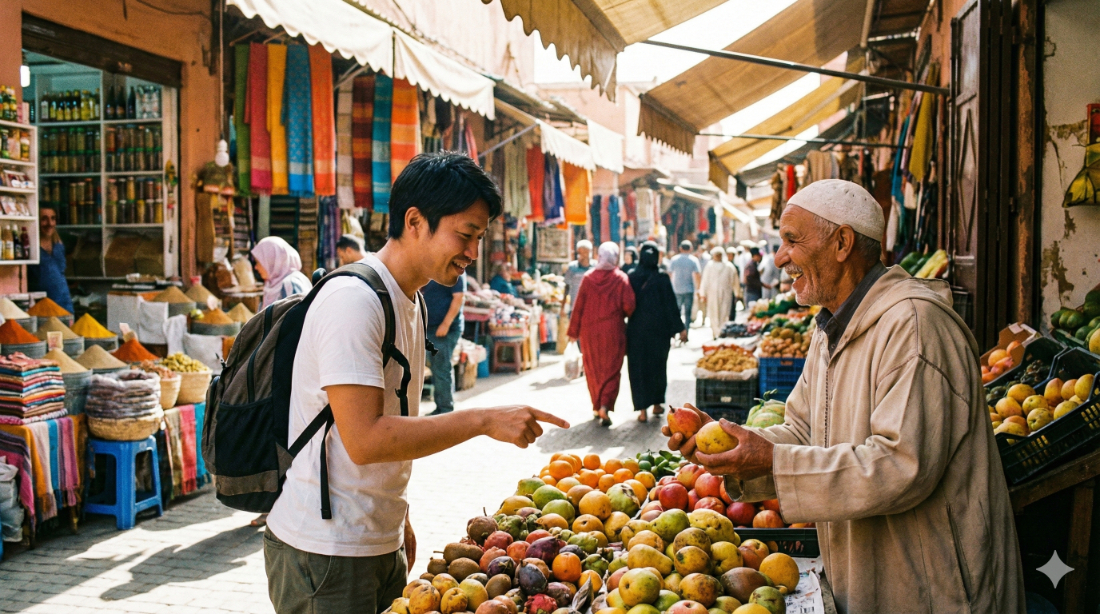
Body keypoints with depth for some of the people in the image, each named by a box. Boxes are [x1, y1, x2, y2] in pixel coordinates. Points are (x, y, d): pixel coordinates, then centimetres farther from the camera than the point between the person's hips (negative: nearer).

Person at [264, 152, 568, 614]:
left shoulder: (409, 302, 11)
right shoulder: (353, 300, -20)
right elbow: (364, 439, -26)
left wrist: (399, 522, 16)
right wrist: (484, 421, -24)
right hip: (326, 555, -8)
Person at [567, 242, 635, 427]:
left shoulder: (588, 277, -3)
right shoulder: (621, 278, -8)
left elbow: (579, 306, -2)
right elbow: (628, 305, -12)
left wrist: (574, 331, 4)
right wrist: (626, 315, 12)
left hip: (589, 330, 2)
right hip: (613, 330, -2)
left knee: (593, 369, 16)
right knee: (611, 370, 5)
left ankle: (597, 407, 24)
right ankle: (605, 406, -14)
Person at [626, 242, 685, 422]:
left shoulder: (631, 277, -5)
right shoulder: (662, 278, -8)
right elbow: (671, 305, -7)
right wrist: (680, 328, 0)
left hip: (636, 330, 0)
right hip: (658, 329, 0)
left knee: (638, 368, 5)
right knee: (657, 365, 16)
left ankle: (642, 409, 0)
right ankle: (657, 404, 24)